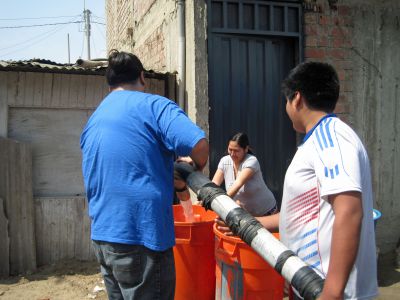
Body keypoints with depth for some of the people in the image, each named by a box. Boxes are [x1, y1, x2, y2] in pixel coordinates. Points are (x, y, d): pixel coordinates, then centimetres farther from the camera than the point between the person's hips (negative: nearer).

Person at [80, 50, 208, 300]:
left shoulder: (93, 120, 15)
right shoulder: (153, 104, -7)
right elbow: (199, 145, -21)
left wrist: (176, 182, 20)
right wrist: (195, 171, 1)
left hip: (102, 236, 7)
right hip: (141, 235, -7)